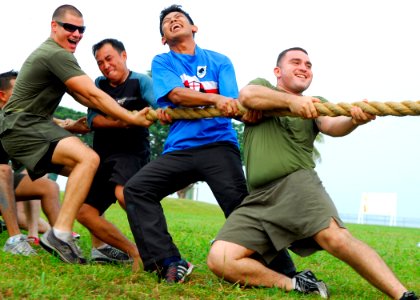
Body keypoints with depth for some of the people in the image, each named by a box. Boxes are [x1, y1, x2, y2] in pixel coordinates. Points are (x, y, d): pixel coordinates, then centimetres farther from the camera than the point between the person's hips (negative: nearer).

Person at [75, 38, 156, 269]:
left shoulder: (141, 81, -1)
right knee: (84, 211, -2)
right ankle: (133, 252, 4)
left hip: (132, 153, -6)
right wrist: (121, 121, -21)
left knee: (123, 193, -36)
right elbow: (93, 119, -1)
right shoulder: (99, 84, 13)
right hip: (103, 156, 7)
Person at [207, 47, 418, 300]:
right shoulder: (261, 86, 18)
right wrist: (291, 101, -21)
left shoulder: (314, 104, 19)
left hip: (298, 184, -1)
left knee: (335, 237, -30)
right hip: (258, 199, 1)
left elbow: (332, 126, -4)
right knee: (220, 260, -20)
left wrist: (353, 120, -27)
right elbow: (247, 95, -7)